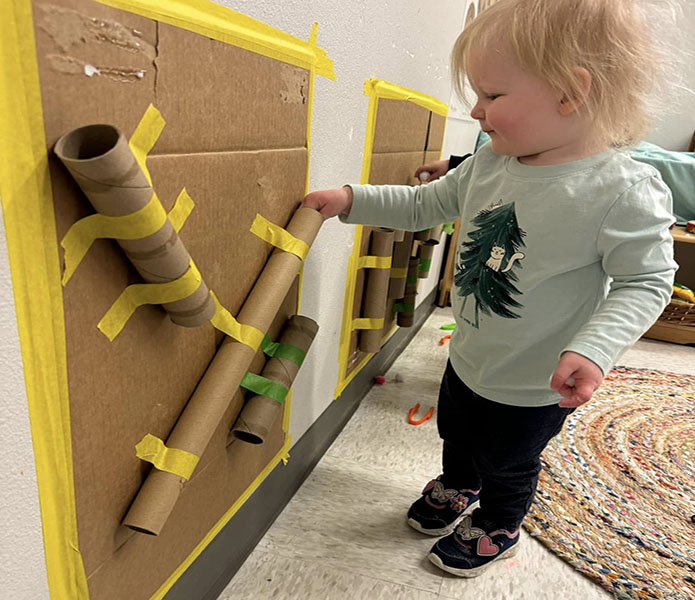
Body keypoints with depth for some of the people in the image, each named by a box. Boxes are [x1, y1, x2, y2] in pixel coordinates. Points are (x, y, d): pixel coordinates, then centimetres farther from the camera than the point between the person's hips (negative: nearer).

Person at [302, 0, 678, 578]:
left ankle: (498, 528, 54)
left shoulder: (623, 191, -27)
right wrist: (350, 199, -6)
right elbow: (421, 205, 1)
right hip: (468, 357, 6)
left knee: (507, 463, 21)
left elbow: (646, 282, -19)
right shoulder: (488, 165, -9)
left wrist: (593, 349, -34)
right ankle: (457, 489, 63)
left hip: (534, 387, -5)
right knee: (456, 435, 30)